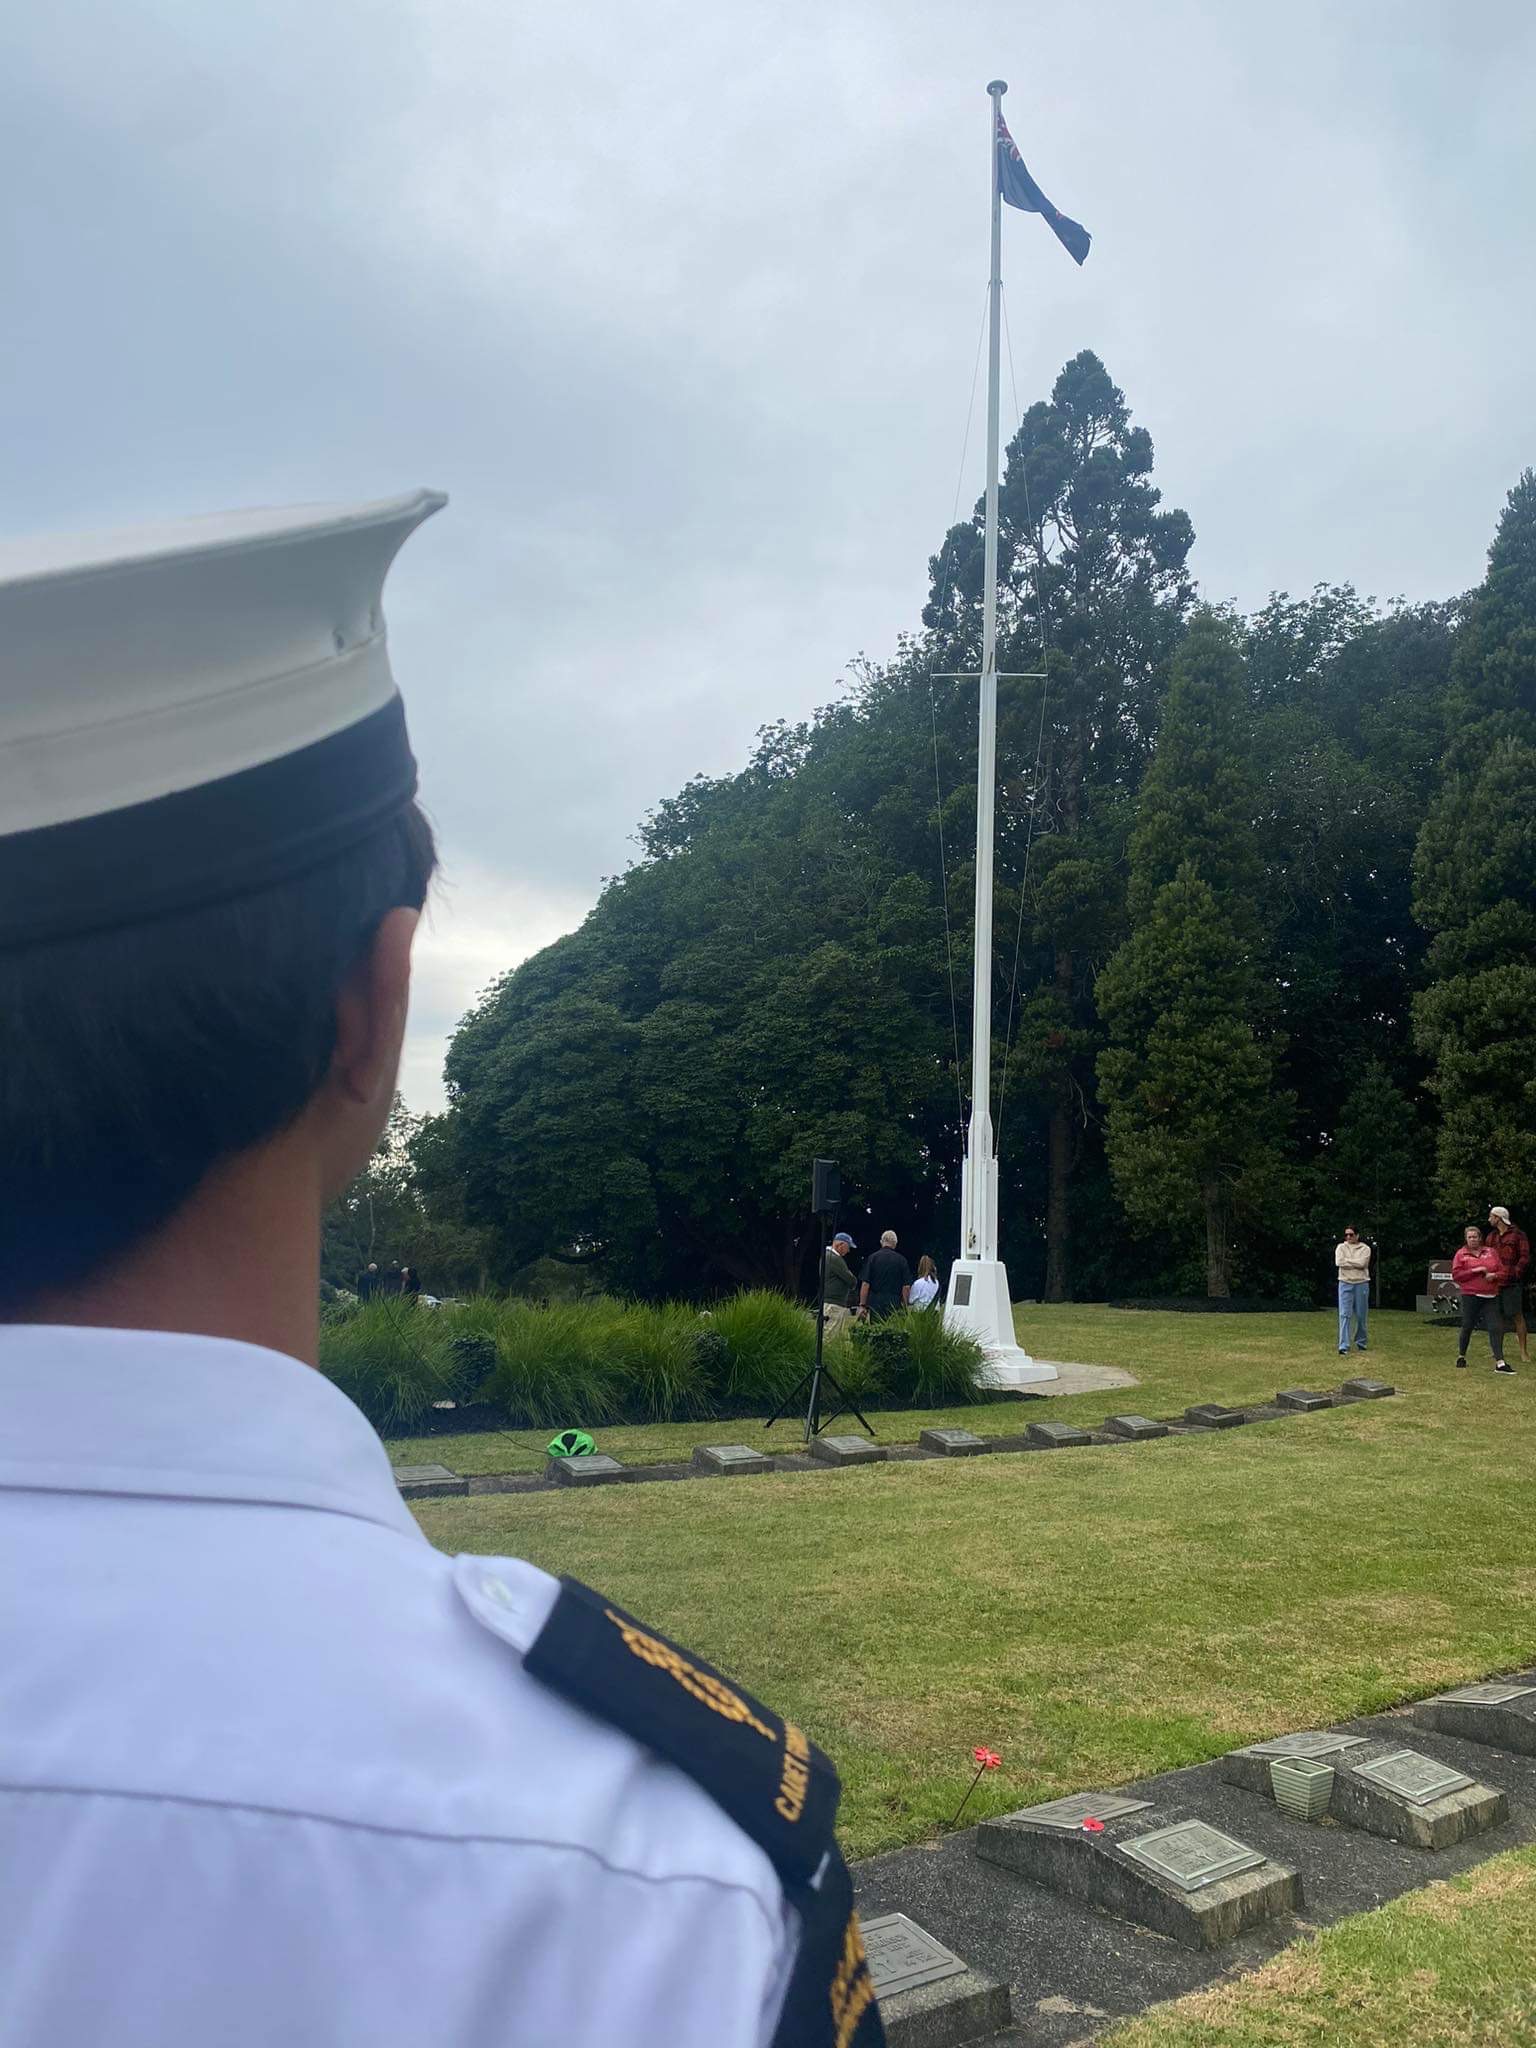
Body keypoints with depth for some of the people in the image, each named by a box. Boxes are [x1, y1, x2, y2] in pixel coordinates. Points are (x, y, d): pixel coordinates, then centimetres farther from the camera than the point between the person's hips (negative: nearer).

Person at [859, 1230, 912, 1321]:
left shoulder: (872, 1257, 1)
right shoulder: (901, 1260, 3)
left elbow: (865, 1284, -3)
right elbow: (906, 1286, 1)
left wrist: (862, 1305, 2)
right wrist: (904, 1307, 11)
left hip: (875, 1303, 0)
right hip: (895, 1303, 0)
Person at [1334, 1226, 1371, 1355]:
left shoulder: (1365, 1248, 3)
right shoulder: (1341, 1247, 7)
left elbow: (1362, 1263, -14)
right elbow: (1339, 1262, -11)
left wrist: (1347, 1261, -6)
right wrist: (1356, 1264, -9)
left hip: (1361, 1284, 0)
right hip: (1345, 1284, 0)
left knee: (1360, 1316, 8)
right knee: (1344, 1315, -8)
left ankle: (1360, 1343, 24)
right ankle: (1343, 1347, -13)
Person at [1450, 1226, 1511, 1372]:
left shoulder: (1491, 1252, 11)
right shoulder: (1461, 1254, 3)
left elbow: (1502, 1271, 14)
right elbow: (1456, 1275, -5)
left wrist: (1494, 1275, -8)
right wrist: (1474, 1271, -14)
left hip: (1491, 1297, 2)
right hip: (1470, 1296, -2)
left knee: (1496, 1328, -7)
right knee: (1467, 1327, 4)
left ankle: (1500, 1363, -10)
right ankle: (1461, 1356, 25)